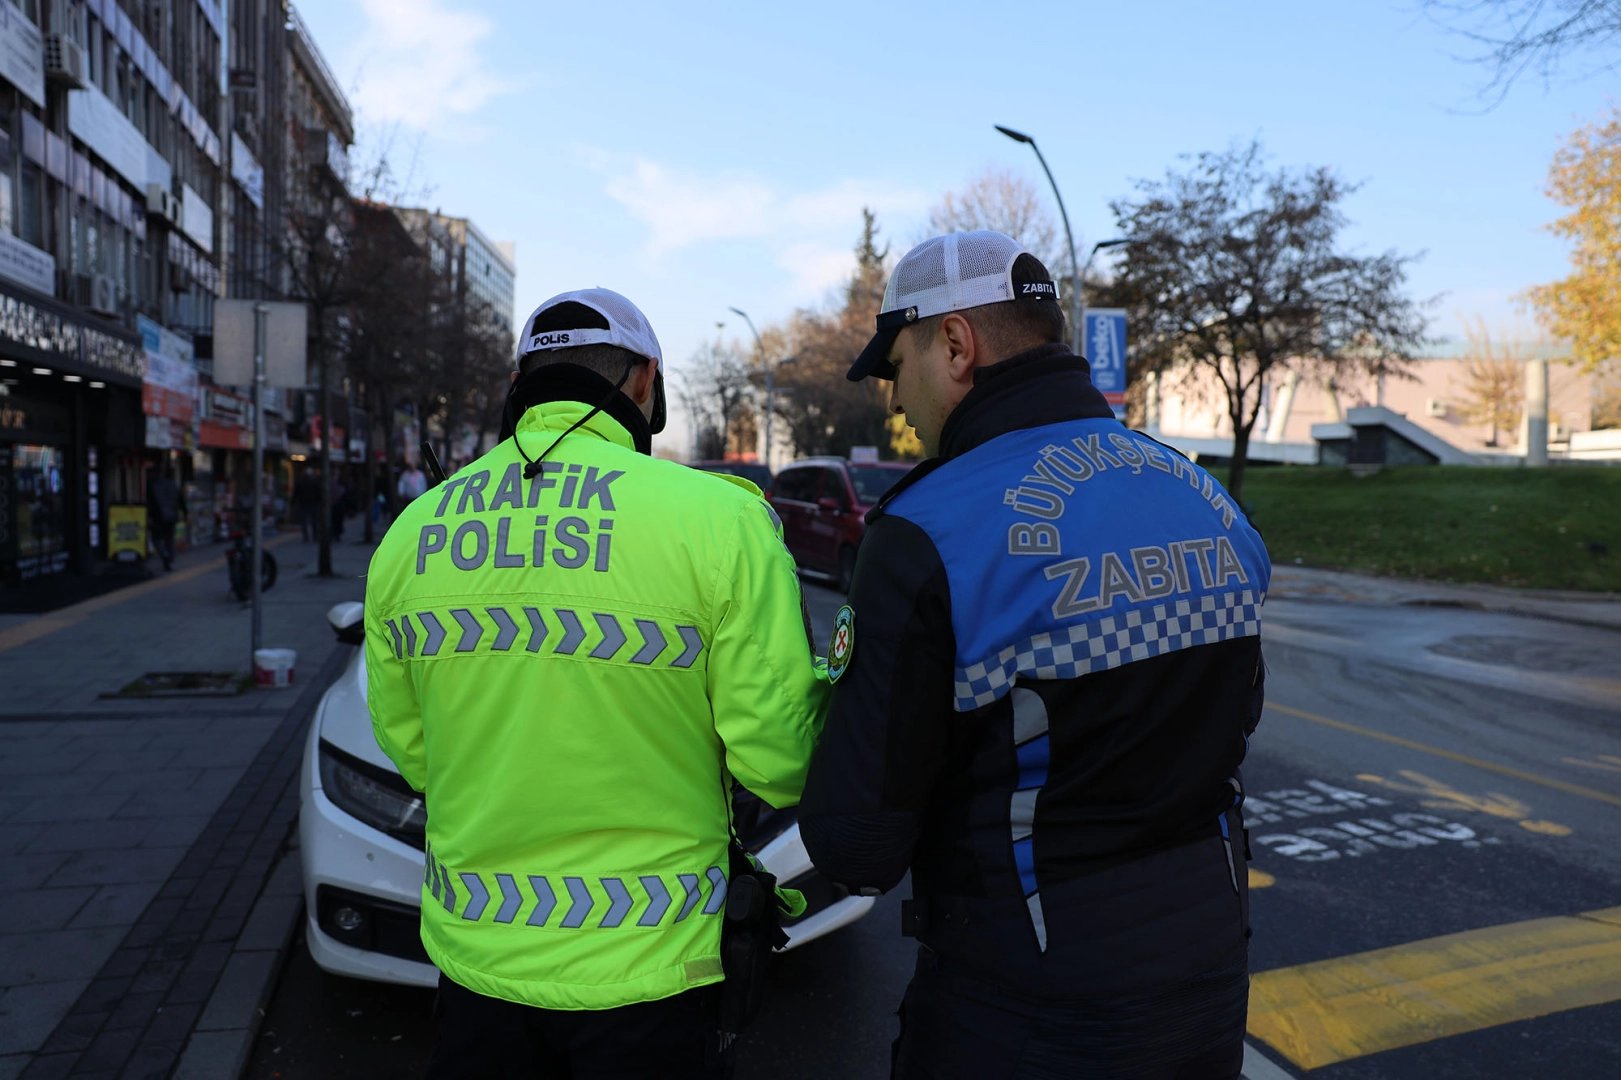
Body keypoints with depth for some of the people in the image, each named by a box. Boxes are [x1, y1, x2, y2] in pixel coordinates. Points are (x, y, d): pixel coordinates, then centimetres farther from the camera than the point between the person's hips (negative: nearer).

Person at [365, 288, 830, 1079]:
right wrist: (821, 685, 5)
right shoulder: (720, 517, -17)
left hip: (475, 957, 4)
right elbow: (777, 762, -15)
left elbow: (411, 755, 8)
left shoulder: (409, 533, -2)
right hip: (650, 965, -3)